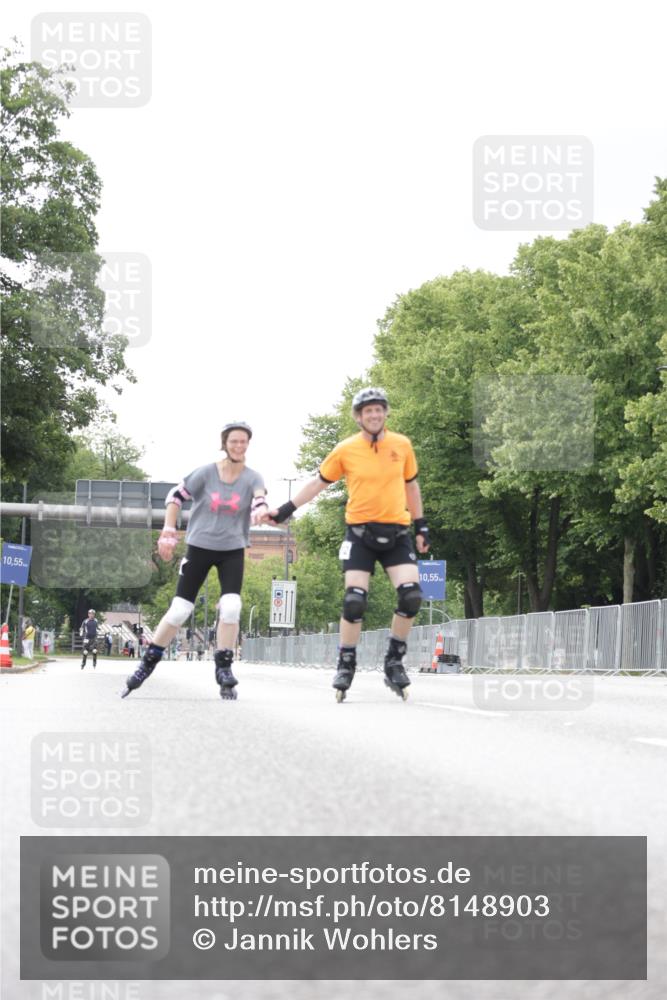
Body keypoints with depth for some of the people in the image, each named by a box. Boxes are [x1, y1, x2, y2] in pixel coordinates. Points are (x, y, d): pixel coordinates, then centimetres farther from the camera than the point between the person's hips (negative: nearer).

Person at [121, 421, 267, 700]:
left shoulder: (252, 478, -5)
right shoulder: (206, 473, -6)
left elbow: (260, 501, -24)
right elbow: (175, 496, 2)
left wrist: (259, 512, -48)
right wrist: (168, 529, -7)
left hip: (232, 550, 1)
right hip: (199, 546, -1)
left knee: (231, 608, -16)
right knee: (179, 609, -1)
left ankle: (224, 668, -1)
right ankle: (147, 663, 13)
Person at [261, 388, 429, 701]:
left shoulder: (402, 445, 4)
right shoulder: (346, 450, -2)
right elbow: (319, 483, 9)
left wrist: (421, 525, 15)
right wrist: (285, 510, 5)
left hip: (396, 532, 2)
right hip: (360, 533, -2)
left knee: (411, 595, -13)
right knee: (354, 601, -10)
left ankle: (394, 662, 3)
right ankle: (346, 665, 6)